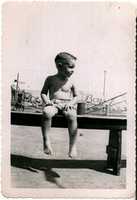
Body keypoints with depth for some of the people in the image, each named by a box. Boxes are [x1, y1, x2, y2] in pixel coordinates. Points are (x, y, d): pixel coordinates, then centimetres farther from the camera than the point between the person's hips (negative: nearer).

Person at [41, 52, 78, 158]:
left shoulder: (71, 83, 12)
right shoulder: (50, 79, 10)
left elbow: (76, 96, 16)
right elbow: (43, 93, 14)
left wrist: (71, 103, -6)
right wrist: (47, 101, -7)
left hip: (67, 104, 1)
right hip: (53, 104, 0)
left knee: (72, 116, -35)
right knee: (47, 112, -37)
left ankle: (72, 146, -26)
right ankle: (46, 141, -30)